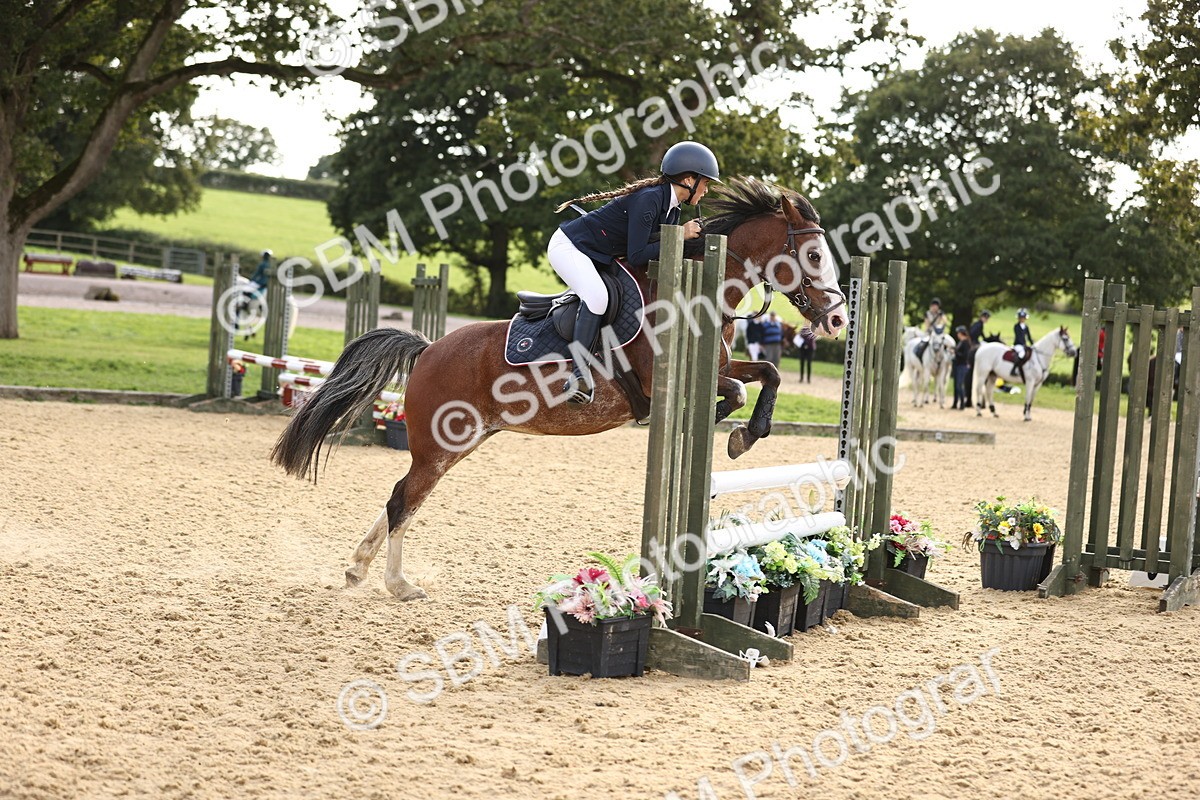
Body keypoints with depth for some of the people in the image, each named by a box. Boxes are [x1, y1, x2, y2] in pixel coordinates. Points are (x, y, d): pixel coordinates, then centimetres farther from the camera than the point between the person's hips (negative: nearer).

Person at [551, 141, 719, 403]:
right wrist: (680, 236, -22)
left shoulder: (672, 208, 5)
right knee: (597, 297, -32)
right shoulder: (649, 199, -25)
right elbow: (636, 257, -27)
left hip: (597, 257, 11)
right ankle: (580, 372, -29)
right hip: (569, 246, -11)